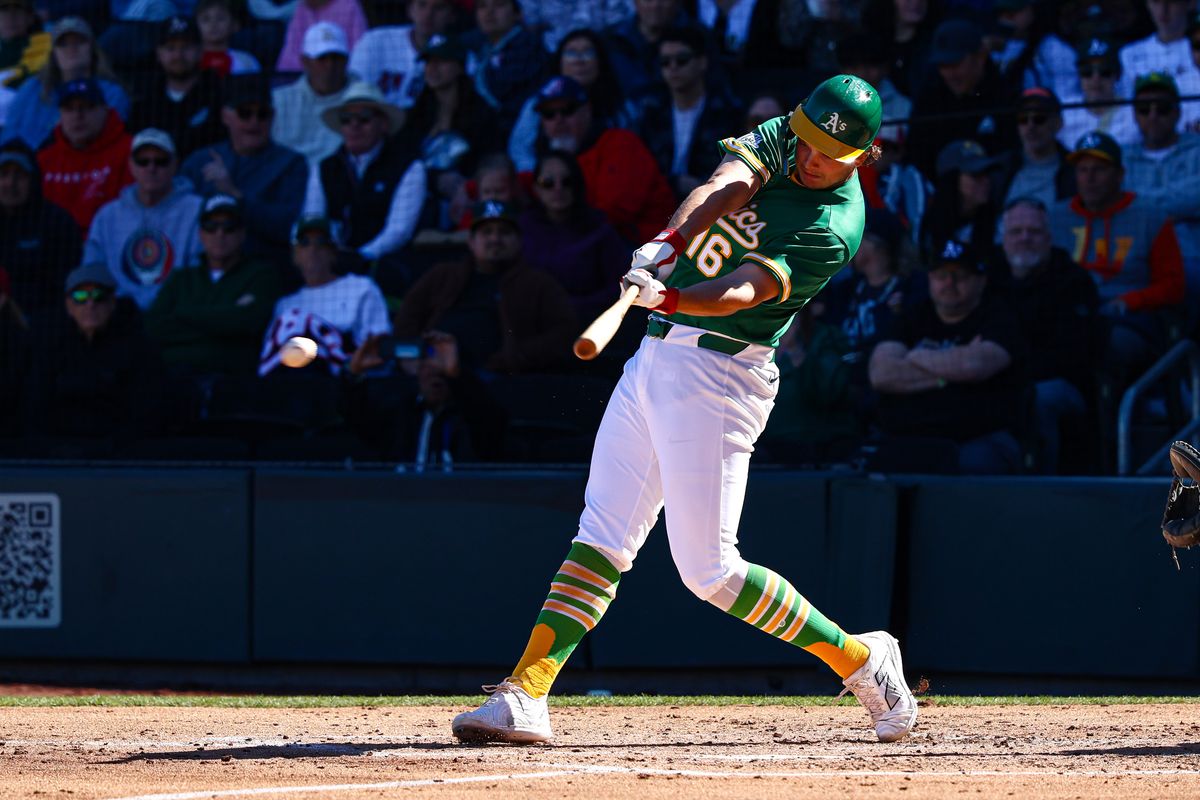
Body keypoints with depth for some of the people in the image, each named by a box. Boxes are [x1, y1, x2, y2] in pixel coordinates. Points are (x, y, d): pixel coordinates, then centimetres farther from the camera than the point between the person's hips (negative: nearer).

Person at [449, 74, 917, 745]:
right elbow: (727, 185, -14)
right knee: (600, 538, 2)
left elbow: (743, 289, -27)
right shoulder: (780, 139, 5)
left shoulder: (834, 228, -15)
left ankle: (859, 659, 5)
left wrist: (669, 297, -44)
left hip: (718, 377, -7)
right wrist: (670, 245, -32)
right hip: (656, 357, 7)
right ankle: (524, 700, -2)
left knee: (707, 569, -9)